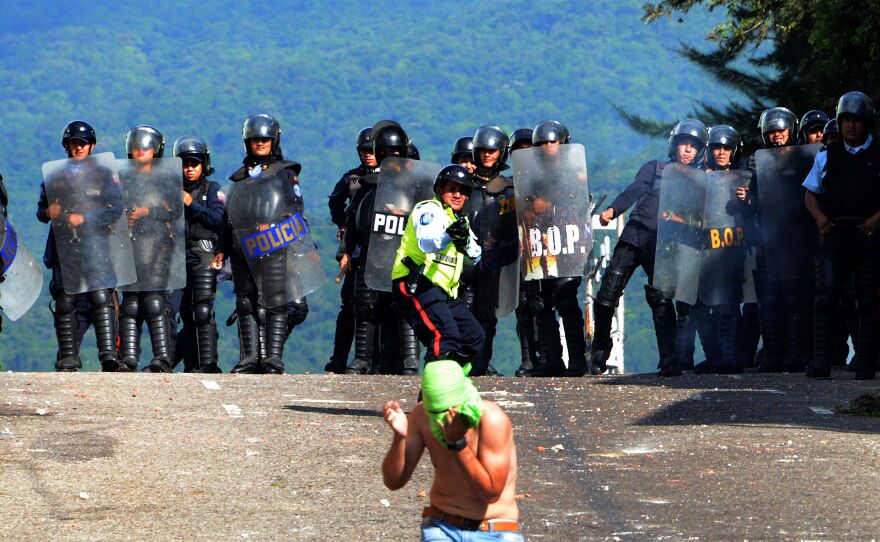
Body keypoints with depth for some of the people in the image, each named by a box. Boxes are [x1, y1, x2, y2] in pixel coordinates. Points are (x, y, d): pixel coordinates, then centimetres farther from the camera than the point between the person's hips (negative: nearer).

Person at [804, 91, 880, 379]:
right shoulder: (827, 156, 15)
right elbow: (810, 193, 17)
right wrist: (819, 215, -2)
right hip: (833, 234, 2)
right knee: (825, 297, -9)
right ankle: (821, 363, -12)